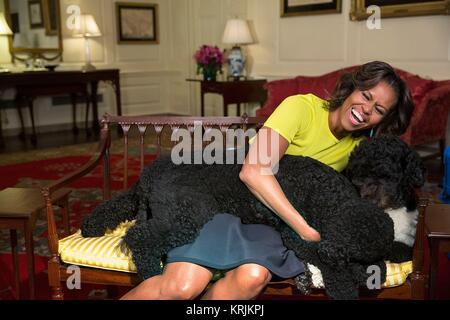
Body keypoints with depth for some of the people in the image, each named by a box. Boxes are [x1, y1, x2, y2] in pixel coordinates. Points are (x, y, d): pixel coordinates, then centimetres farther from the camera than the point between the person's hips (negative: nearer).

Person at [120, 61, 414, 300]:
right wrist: (305, 229, -27)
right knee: (183, 286, -30)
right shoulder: (303, 107, -11)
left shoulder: (358, 146, 9)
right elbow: (253, 172, -24)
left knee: (253, 277, -32)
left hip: (270, 224, 5)